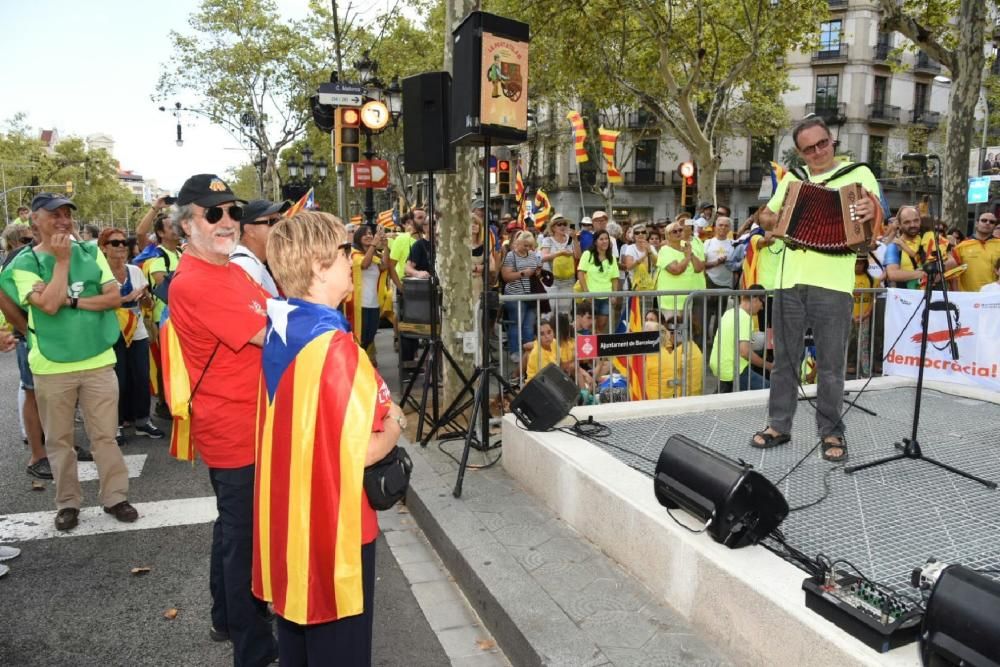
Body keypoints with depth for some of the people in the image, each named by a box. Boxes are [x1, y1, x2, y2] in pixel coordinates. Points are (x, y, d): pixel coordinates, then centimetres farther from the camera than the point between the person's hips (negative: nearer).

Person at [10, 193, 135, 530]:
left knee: (105, 435, 8)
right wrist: (62, 260, -14)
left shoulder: (91, 253, 4)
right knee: (59, 440, 11)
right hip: (51, 367, -1)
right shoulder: (24, 263, -4)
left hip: (98, 361, 1)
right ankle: (67, 503, 25)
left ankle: (115, 496, 19)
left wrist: (72, 301, -13)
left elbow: (115, 297, -2)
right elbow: (49, 304, -19)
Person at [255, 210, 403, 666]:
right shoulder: (334, 344, -24)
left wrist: (373, 407, 5)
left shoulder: (279, 331, 2)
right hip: (333, 523, -8)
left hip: (286, 517, 8)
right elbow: (361, 452, -23)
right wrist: (394, 425, -5)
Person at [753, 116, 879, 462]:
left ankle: (831, 433, 16)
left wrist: (872, 213, -25)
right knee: (784, 360, 9)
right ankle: (779, 426, 21)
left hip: (833, 285, -3)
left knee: (830, 366, 3)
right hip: (789, 281, 3)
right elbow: (764, 216, 24)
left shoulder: (859, 173, 4)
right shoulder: (792, 178, 14)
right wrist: (776, 219, 1)